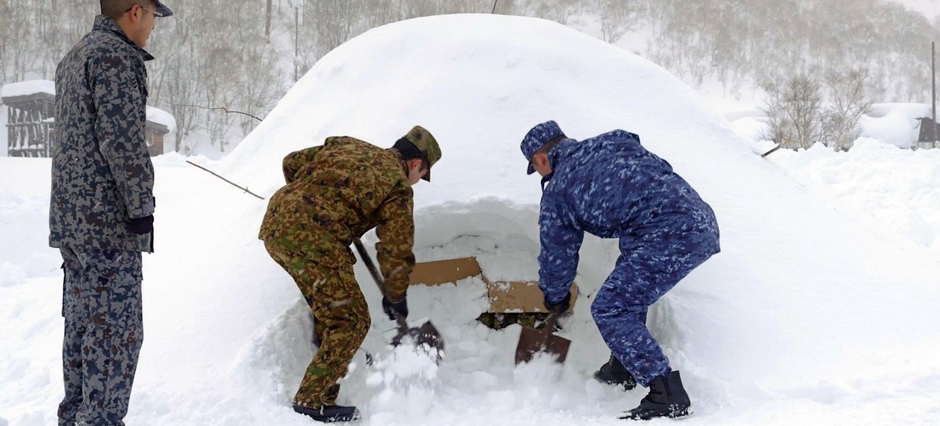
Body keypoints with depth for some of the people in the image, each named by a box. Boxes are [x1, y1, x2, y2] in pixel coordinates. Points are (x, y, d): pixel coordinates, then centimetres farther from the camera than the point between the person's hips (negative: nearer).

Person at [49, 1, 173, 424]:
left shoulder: (73, 58, 20)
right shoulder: (115, 56, -12)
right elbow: (122, 139, -19)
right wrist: (140, 206, -15)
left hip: (71, 216, 10)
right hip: (108, 219, -10)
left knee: (81, 321, 15)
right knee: (116, 327, -7)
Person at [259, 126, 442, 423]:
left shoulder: (346, 145, 22)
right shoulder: (398, 186, 3)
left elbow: (291, 163, 24)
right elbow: (396, 253, 4)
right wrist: (396, 298, 19)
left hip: (275, 223, 8)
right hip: (313, 241, -8)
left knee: (329, 312, 23)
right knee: (351, 320, 4)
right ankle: (311, 401, 3)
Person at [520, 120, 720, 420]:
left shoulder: (556, 192, 9)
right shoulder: (614, 140, 22)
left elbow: (557, 256, 20)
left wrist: (554, 298, 39)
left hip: (669, 238, -8)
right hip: (705, 224, 9)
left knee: (608, 309, -4)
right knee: (630, 285, 28)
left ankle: (667, 394, -12)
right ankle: (625, 366, 36)